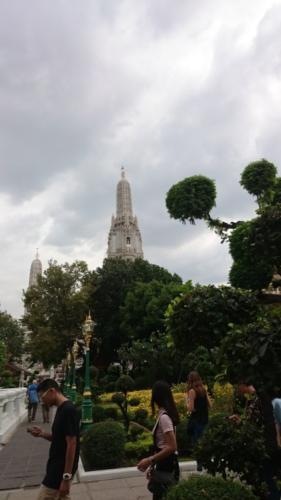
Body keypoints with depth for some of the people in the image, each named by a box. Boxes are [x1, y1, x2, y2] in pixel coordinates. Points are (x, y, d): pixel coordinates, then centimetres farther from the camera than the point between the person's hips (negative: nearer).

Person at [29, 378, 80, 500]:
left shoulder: (68, 410, -23)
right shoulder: (61, 408, 7)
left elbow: (71, 444, -23)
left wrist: (66, 477, -21)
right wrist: (42, 434, 0)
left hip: (62, 468, -9)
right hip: (58, 465, 9)